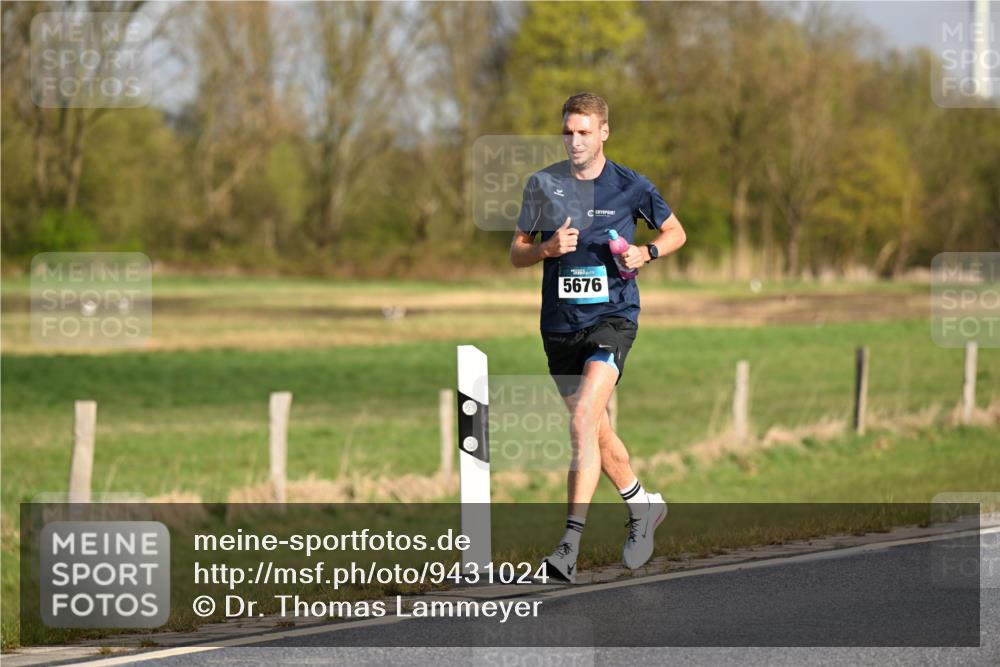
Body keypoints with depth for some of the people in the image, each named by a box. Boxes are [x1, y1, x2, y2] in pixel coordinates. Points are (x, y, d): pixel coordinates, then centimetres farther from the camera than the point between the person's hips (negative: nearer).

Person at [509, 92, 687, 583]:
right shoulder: (542, 185, 4)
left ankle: (570, 543, -20)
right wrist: (548, 248, -12)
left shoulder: (631, 187, -1)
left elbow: (675, 232, 13)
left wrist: (644, 254, -7)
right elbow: (516, 253, 9)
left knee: (583, 420, -21)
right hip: (560, 323, 4)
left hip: (612, 317, -4)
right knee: (596, 432, 11)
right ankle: (643, 506, 33)